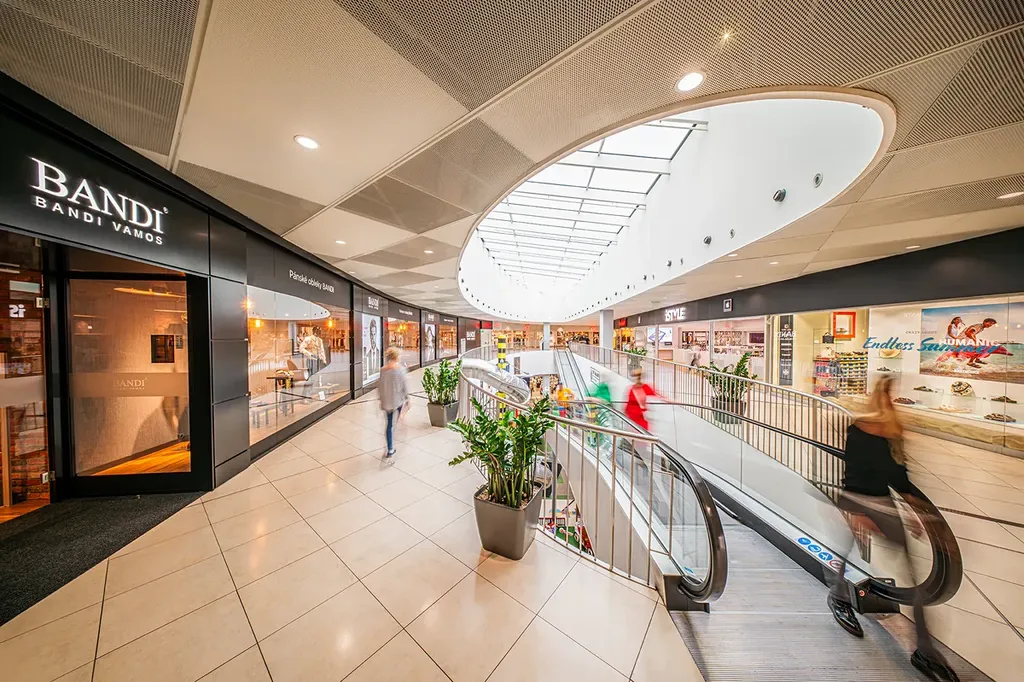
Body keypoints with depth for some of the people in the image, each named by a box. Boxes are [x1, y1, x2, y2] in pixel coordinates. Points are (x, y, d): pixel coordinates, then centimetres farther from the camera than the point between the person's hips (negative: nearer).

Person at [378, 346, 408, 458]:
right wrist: (407, 399, 1)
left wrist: (381, 400, 15)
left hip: (387, 401, 4)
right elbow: (404, 386, -10)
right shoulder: (400, 368, -13)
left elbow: (380, 386, 4)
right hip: (398, 399, -3)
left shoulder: (383, 369, -1)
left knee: (390, 424, 12)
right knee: (394, 423, 12)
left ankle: (390, 450, 18)